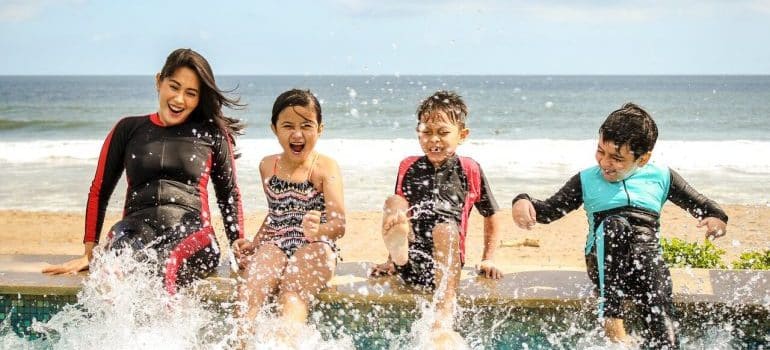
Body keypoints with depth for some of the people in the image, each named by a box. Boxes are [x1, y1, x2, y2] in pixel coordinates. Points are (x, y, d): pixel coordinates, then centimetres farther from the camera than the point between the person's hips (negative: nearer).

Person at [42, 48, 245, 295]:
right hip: (136, 227, 1)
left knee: (166, 266, -39)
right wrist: (89, 253, 14)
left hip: (191, 231, -1)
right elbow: (99, 191, 21)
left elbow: (229, 194, 23)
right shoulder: (129, 129, 19)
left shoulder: (212, 133, 17)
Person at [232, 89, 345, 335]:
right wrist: (253, 243, 15)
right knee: (249, 289, -26)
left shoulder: (325, 167, -3)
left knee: (292, 296, -32)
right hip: (275, 243, 4)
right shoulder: (268, 166, 13)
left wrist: (318, 231, -38)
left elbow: (338, 224, -15)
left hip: (315, 247, -4)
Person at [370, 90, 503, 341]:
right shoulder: (409, 168, 13)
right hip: (408, 264, 2)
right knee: (392, 202, -16)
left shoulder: (469, 170, 7)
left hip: (446, 263, -2)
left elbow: (491, 216, 18)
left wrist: (488, 260, 14)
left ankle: (444, 323, -43)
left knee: (446, 228, -36)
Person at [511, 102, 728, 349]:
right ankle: (612, 324, -37)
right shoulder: (587, 180, 14)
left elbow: (702, 205, 19)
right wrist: (524, 202, -11)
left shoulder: (661, 177, 15)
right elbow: (550, 210, 11)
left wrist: (717, 219, -4)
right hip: (604, 264, -1)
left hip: (648, 258, 1)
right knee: (613, 224, -36)